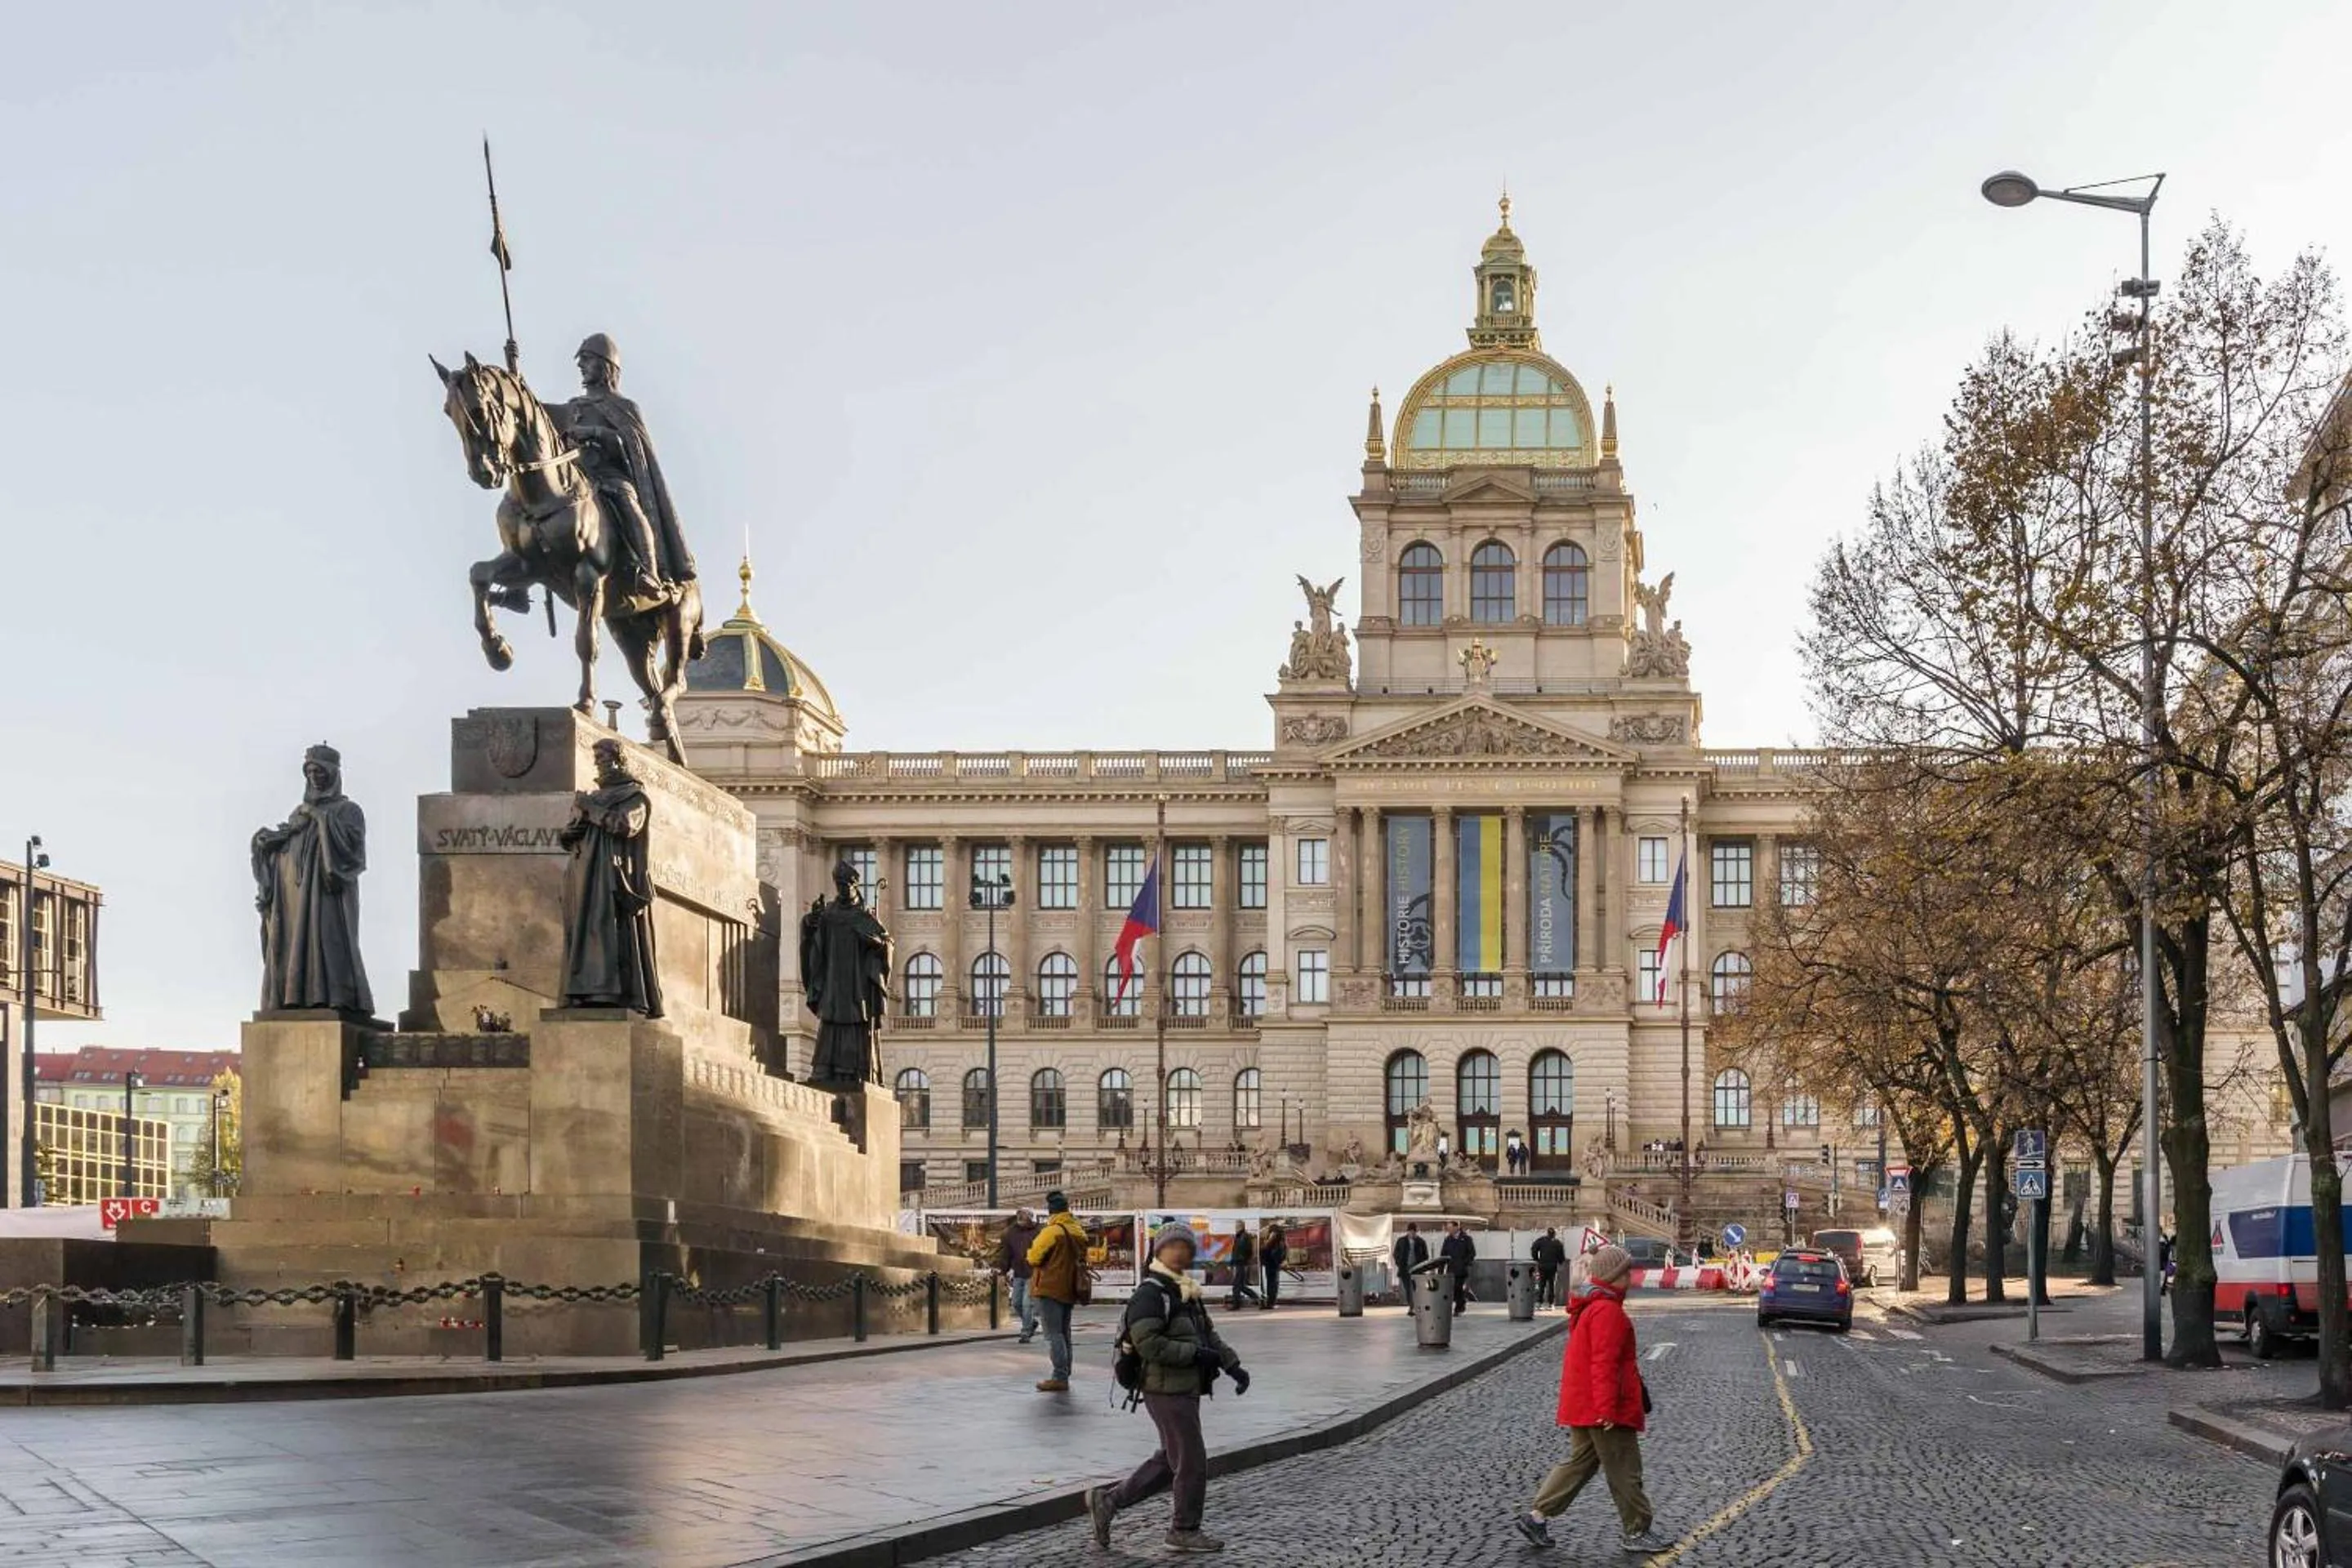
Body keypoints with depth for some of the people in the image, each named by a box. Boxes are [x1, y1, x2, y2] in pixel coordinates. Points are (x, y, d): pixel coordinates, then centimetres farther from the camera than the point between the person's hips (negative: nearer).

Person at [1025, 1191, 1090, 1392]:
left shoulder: (1052, 1231, -15)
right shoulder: (1079, 1231, 10)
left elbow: (1034, 1257, -12)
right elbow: (1081, 1260, 19)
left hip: (1050, 1288, -8)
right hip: (1070, 1290, 8)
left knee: (1053, 1334, -6)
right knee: (1064, 1333, 16)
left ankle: (1059, 1377, -11)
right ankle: (1064, 1375, 20)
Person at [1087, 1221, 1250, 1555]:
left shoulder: (1186, 1293, 17)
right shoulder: (1151, 1293, -15)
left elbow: (1208, 1334, 21)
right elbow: (1148, 1344, -24)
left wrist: (1233, 1365, 9)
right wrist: (1196, 1354, -22)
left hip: (1185, 1390, 10)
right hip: (1168, 1392, -10)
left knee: (1169, 1461, 17)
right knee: (1192, 1462, -2)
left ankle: (1108, 1500, 24)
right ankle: (1185, 1531, 13)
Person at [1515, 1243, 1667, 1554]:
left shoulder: (1590, 1307, 15)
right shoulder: (1608, 1312, -19)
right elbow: (1605, 1363, -24)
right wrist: (1607, 1409, -26)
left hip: (1582, 1407, 10)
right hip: (1602, 1408, -10)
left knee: (1580, 1461, 15)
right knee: (1624, 1471, 0)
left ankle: (1537, 1516, 11)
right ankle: (1637, 1534, 9)